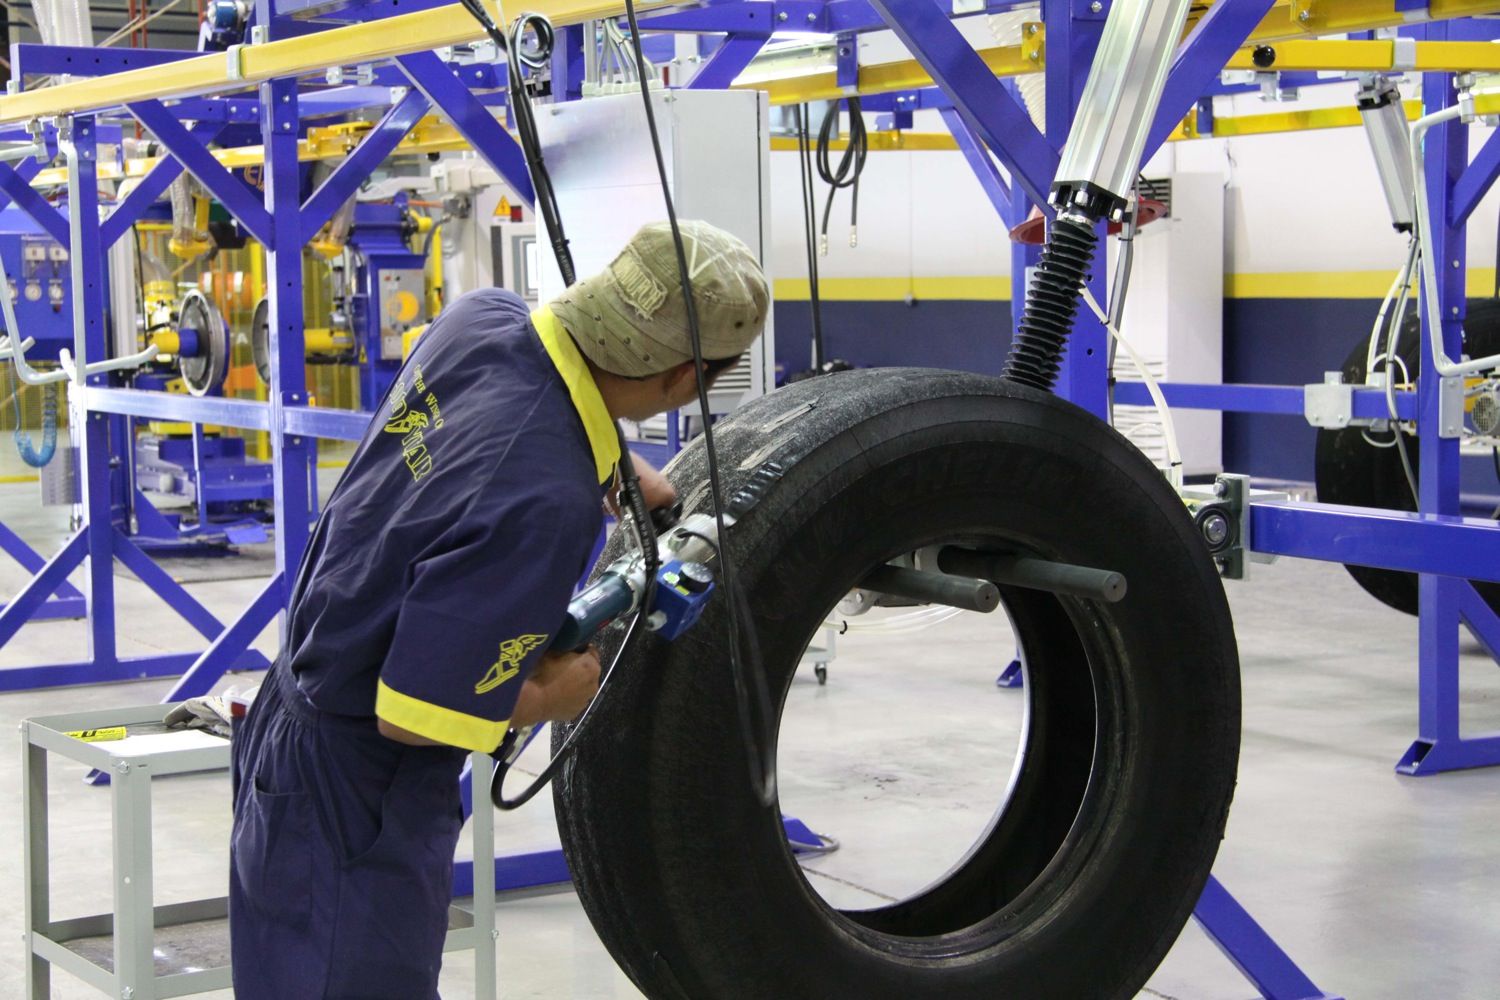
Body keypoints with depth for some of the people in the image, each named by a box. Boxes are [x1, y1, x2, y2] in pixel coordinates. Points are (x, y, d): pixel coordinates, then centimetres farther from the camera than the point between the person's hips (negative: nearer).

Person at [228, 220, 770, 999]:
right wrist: (557, 697, -12)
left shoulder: (481, 319, -8)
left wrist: (639, 484, 12)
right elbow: (415, 717, -29)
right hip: (352, 799, -9)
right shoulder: (545, 504, -34)